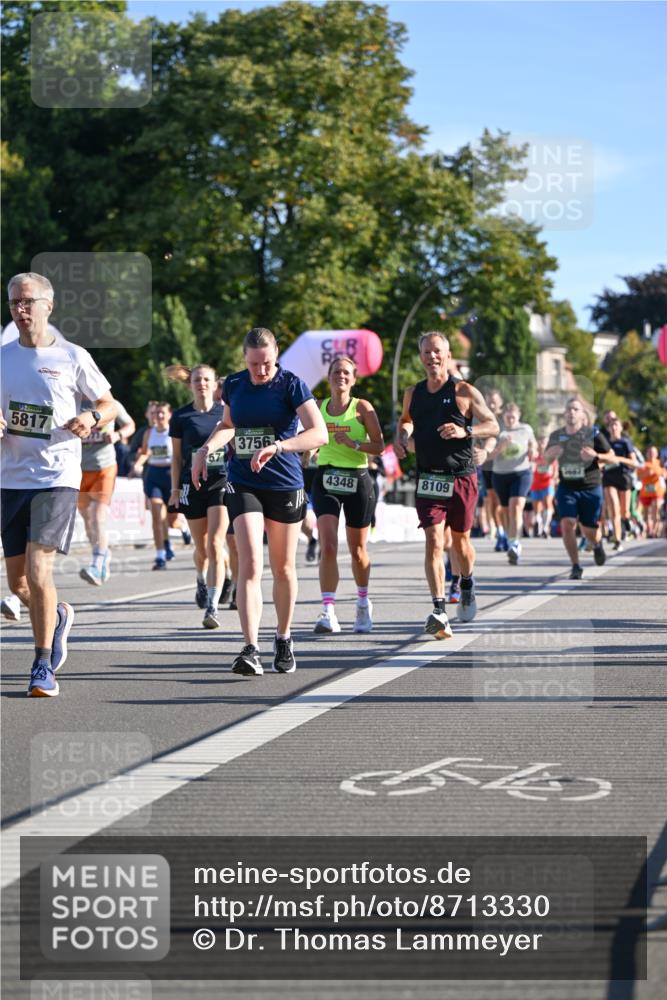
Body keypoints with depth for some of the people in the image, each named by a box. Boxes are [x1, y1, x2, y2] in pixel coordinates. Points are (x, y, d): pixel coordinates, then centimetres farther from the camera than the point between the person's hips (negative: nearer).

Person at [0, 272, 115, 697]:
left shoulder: (73, 357, -2)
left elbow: (109, 404, 7)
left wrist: (92, 417, -15)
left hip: (58, 477, -4)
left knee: (38, 571, -15)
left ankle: (43, 665, -1)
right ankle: (59, 616, 41)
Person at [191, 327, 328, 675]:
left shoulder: (291, 385, -10)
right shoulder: (233, 385, 4)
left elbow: (319, 433, -21)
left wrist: (276, 446, -35)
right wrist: (206, 449, 5)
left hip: (285, 486, -2)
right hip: (243, 485, 2)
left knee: (283, 568, 11)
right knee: (250, 564, -13)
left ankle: (283, 640, 31)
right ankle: (251, 650, -20)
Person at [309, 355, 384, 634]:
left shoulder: (362, 407, -1)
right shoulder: (318, 407, 8)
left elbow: (379, 445, -3)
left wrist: (354, 444, -18)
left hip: (357, 480, -1)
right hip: (326, 478, 1)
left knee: (357, 549, 10)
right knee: (328, 546, -16)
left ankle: (363, 603, 34)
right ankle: (328, 611, -19)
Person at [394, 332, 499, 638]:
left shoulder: (464, 392, -3)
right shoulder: (412, 393, 8)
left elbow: (493, 426, -1)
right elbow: (405, 420, 29)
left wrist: (465, 431, -18)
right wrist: (401, 437, 7)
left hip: (462, 476, -1)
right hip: (428, 478, 2)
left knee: (460, 540, 12)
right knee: (433, 541, -13)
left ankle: (467, 586, 44)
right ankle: (439, 612, -20)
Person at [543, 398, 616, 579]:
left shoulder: (593, 434, -6)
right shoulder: (556, 435, 2)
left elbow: (612, 457, -1)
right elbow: (546, 459, 16)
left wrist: (596, 456, -21)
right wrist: (551, 453, -9)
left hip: (590, 489, -2)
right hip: (567, 488, 2)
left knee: (589, 530, 7)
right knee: (567, 524, -16)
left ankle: (597, 545, 45)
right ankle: (575, 567, -4)